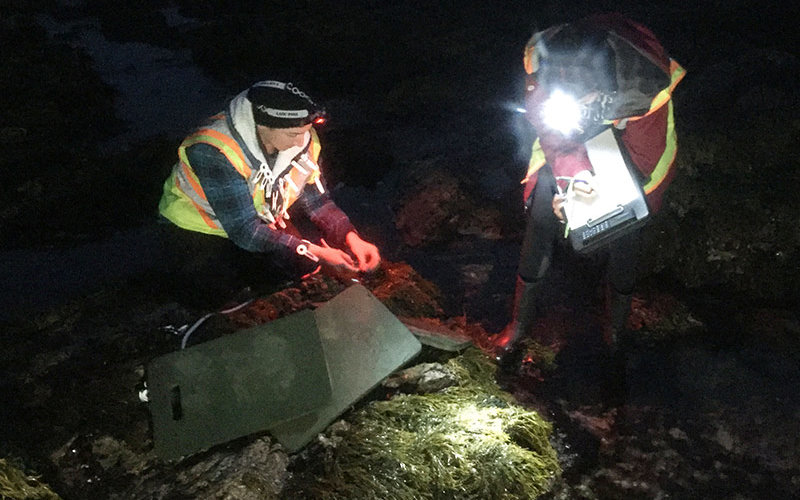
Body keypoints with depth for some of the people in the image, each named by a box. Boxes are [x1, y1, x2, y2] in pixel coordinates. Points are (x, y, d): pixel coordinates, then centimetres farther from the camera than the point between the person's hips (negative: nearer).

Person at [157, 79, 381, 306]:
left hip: (263, 219, 5)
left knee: (302, 264, -14)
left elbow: (317, 200, -7)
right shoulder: (215, 152, -37)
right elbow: (244, 230, -35)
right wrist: (314, 252, -38)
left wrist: (351, 239, -25)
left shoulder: (303, 139, -18)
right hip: (201, 226, -5)